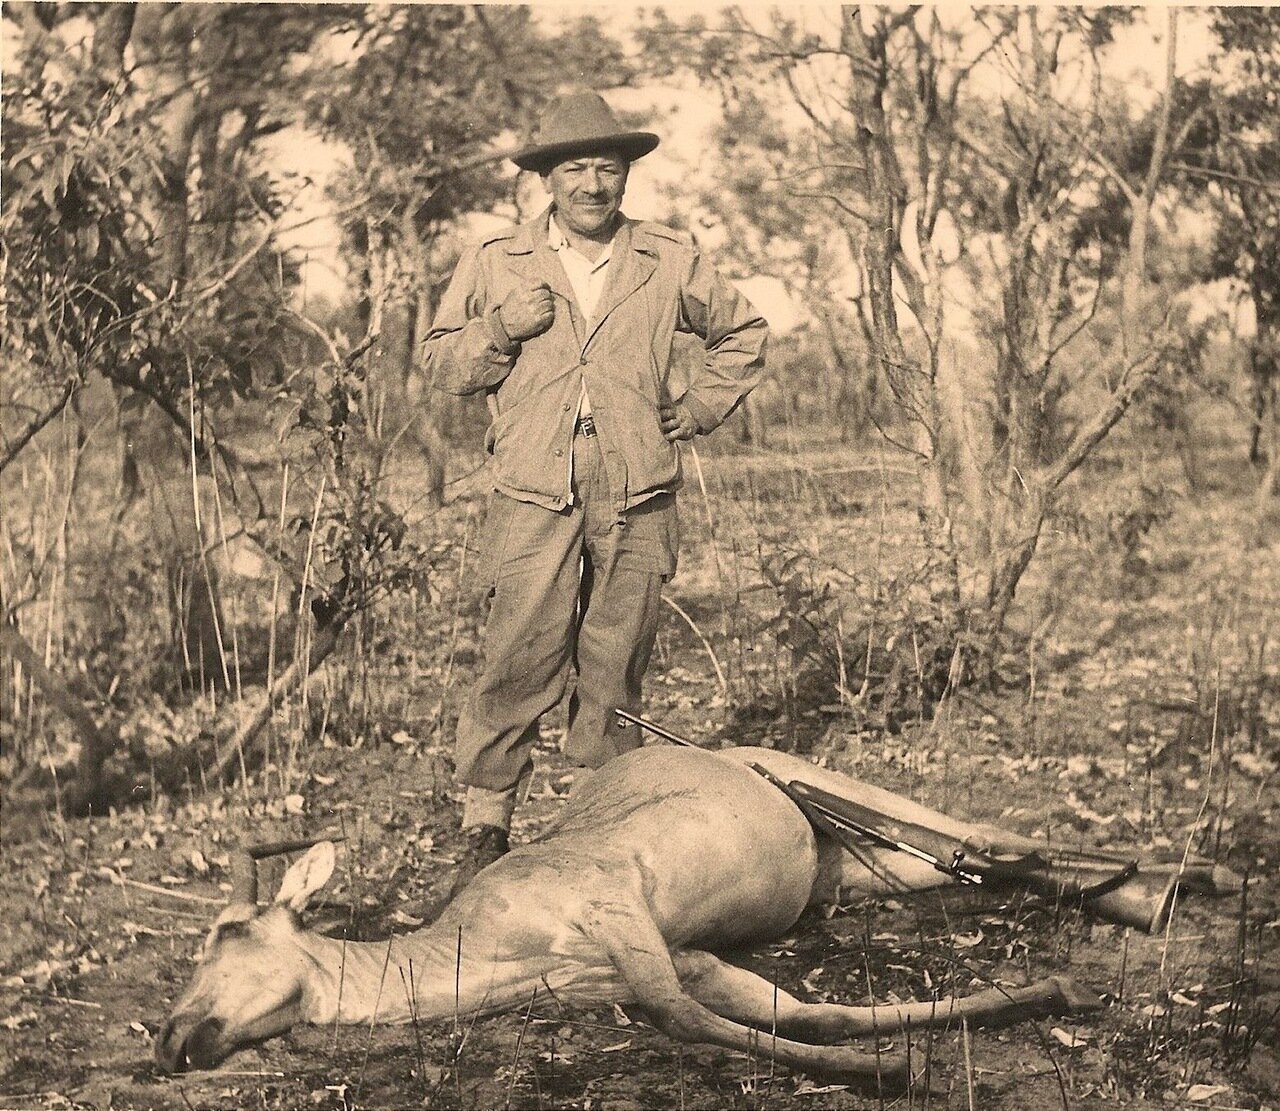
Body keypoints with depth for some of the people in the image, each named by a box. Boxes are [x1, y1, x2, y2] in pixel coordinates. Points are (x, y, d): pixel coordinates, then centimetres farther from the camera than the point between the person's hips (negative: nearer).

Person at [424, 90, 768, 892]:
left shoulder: (671, 263, 10)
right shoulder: (496, 262, 9)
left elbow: (745, 334, 25)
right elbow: (444, 367, 11)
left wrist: (701, 409, 14)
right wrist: (499, 330, -7)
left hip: (637, 501, 1)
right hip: (534, 499, -1)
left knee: (616, 670, 5)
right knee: (519, 664, -10)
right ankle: (486, 832, -2)